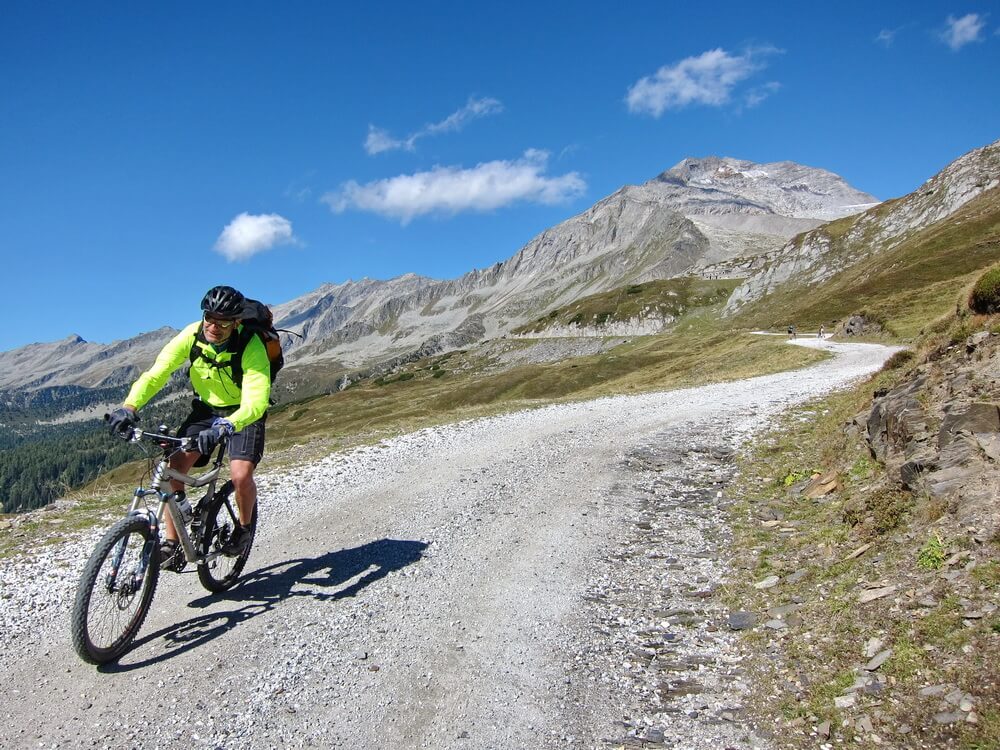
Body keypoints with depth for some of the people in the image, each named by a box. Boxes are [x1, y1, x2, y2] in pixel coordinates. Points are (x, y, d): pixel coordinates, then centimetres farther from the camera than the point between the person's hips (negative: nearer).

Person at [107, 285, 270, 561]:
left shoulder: (251, 348, -30)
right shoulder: (192, 335, -18)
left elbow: (255, 403, -39)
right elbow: (157, 372, -20)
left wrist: (226, 426, -56)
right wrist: (129, 406, -36)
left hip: (244, 414, -4)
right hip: (206, 409, 4)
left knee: (241, 475, -23)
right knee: (173, 466, -13)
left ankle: (244, 527, 8)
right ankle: (170, 540, 2)